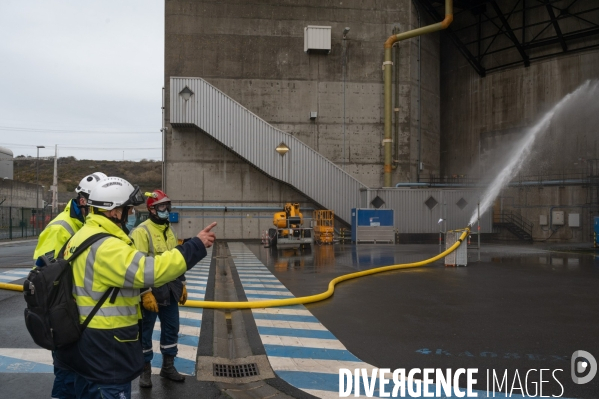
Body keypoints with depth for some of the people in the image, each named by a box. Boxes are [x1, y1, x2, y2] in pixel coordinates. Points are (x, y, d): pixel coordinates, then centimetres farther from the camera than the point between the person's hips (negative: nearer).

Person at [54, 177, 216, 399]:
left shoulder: (82, 237, 9)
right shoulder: (105, 246, -25)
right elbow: (149, 271, -34)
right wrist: (196, 246, -30)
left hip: (84, 339, 11)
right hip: (105, 345, -11)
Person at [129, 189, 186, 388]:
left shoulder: (169, 230, 12)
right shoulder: (141, 231, -13)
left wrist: (182, 284, 17)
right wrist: (145, 293, -20)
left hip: (170, 291, 7)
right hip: (151, 291, -7)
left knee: (171, 328, 14)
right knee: (145, 331, 6)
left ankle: (168, 366, 29)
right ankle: (145, 370, 21)